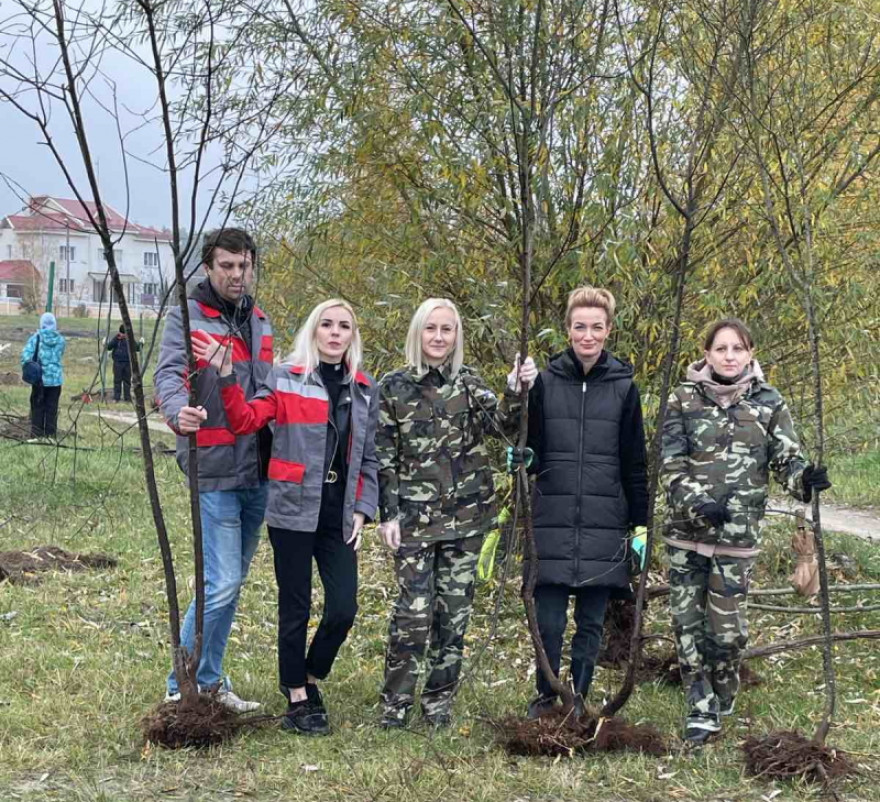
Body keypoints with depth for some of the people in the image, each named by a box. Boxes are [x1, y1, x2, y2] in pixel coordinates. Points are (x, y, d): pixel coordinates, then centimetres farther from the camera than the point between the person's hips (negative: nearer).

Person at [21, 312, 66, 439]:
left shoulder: (36, 337, -9)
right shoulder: (61, 339, -2)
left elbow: (26, 355, -14)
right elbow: (60, 356, 6)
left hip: (39, 378, -2)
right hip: (56, 378, 2)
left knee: (37, 406, 9)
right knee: (52, 407, 9)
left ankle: (36, 433, 10)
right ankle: (50, 433, 11)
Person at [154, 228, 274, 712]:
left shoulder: (258, 321, 14)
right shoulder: (188, 317, -7)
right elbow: (169, 373, -22)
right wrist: (178, 411, -44)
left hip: (257, 472, 7)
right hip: (215, 471, -7)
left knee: (231, 582, 14)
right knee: (221, 584, -10)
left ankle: (208, 681, 25)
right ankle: (183, 687, 4)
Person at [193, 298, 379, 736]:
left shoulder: (365, 389, 11)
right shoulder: (285, 378, -1)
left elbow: (369, 457, 13)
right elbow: (244, 421, -11)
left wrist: (363, 510, 5)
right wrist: (227, 376, -23)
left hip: (339, 515, 4)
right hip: (294, 511, -3)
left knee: (343, 609, -1)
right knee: (296, 610, 4)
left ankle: (310, 678, 25)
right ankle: (297, 699, 19)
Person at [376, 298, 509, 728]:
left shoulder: (470, 382, 7)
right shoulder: (393, 386, 1)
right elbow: (383, 456, 2)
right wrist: (388, 514, -4)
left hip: (466, 515, 3)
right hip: (415, 515, -2)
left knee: (455, 610, 7)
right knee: (413, 610, -8)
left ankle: (439, 700, 19)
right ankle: (395, 701, 7)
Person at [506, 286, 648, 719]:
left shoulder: (623, 387, 4)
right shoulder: (545, 381, 3)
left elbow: (635, 464, 6)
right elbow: (533, 450, 8)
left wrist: (640, 525, 4)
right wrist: (524, 457, -15)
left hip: (604, 524, 0)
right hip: (553, 520, 0)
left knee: (592, 621, 7)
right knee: (549, 621, 0)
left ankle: (579, 697, 21)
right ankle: (545, 695, 20)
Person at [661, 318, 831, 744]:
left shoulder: (768, 402, 4)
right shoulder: (683, 400, 1)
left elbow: (787, 459, 3)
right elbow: (670, 466, -2)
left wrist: (805, 478, -20)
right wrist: (696, 505, -18)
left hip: (738, 534, -1)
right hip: (686, 532, 1)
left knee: (727, 627, 0)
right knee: (687, 623, 1)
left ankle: (722, 701, 23)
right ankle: (701, 708, 13)